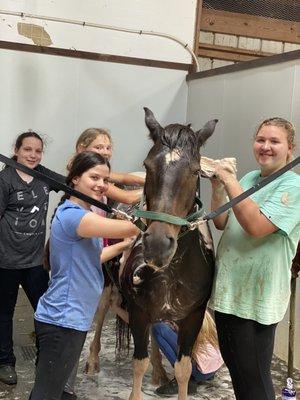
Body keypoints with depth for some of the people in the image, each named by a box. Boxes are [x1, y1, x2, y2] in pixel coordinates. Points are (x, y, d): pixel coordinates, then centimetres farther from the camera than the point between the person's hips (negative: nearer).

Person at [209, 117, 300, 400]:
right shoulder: (248, 179, 8)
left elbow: (256, 226, -27)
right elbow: (222, 223, 9)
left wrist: (229, 181, -21)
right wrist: (217, 187, -4)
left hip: (256, 300, -7)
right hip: (226, 291, 8)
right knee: (233, 365, 23)